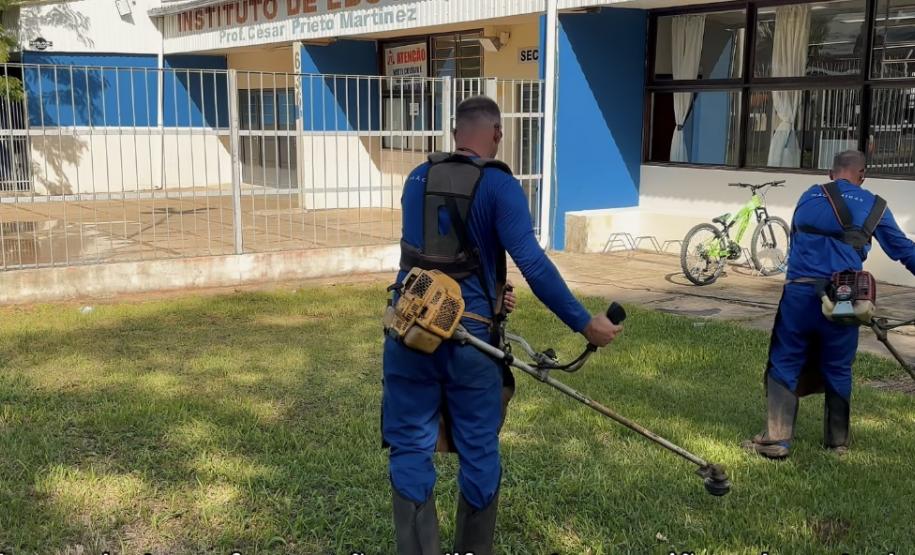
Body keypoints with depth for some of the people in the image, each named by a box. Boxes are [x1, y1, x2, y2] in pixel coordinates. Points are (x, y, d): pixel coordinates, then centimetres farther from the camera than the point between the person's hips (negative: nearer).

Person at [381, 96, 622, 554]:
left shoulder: (417, 179, 10)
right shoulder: (499, 185, -7)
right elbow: (532, 264, -17)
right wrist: (584, 323, -12)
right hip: (468, 336, -3)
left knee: (410, 447, 10)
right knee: (478, 450, 12)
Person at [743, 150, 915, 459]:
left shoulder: (810, 196, 11)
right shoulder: (874, 206, 9)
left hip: (800, 293, 0)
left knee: (784, 365, 6)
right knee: (838, 370, 14)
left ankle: (777, 440, 1)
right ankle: (838, 441, 23)